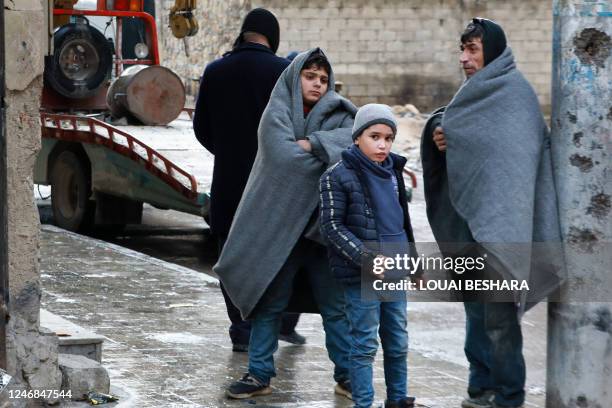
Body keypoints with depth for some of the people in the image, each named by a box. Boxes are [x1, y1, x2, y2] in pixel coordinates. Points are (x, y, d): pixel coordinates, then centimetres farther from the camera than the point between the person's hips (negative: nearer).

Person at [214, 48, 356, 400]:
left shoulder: (338, 113, 9)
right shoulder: (278, 113, 2)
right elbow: (283, 157, -14)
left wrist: (313, 144, -16)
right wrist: (329, 154, -9)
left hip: (324, 224, 2)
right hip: (280, 224, -2)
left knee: (336, 306, 6)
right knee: (269, 303, 5)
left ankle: (347, 376, 13)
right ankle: (260, 375, 12)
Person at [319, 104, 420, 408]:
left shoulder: (392, 171, 11)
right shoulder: (338, 176, -9)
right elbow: (332, 226, -11)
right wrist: (368, 258, -18)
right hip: (360, 277, -6)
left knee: (398, 340, 13)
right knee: (365, 343, -2)